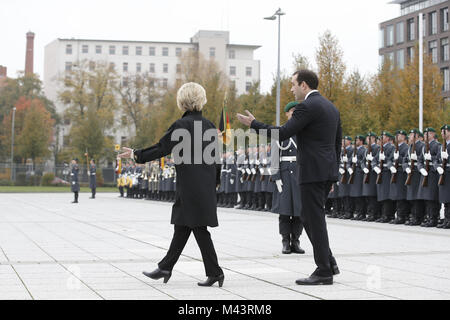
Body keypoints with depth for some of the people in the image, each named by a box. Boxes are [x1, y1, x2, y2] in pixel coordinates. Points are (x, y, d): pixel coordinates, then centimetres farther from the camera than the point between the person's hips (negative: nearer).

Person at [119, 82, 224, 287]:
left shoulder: (182, 125, -12)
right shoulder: (210, 126, 9)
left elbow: (161, 148, -10)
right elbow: (217, 157, 13)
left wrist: (136, 155, 2)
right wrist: (215, 182, 22)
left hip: (190, 186, -7)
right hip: (206, 185, 7)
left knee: (199, 228, -2)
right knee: (182, 226, 12)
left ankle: (215, 272, 0)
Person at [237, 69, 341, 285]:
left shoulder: (307, 107, -12)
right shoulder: (331, 107, 16)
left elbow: (282, 134, -17)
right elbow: (338, 142, 19)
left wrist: (253, 123, -7)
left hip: (312, 172, -9)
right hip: (328, 171, 9)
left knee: (315, 219, -4)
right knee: (310, 219, 16)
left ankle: (324, 272, -1)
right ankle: (328, 262, 15)